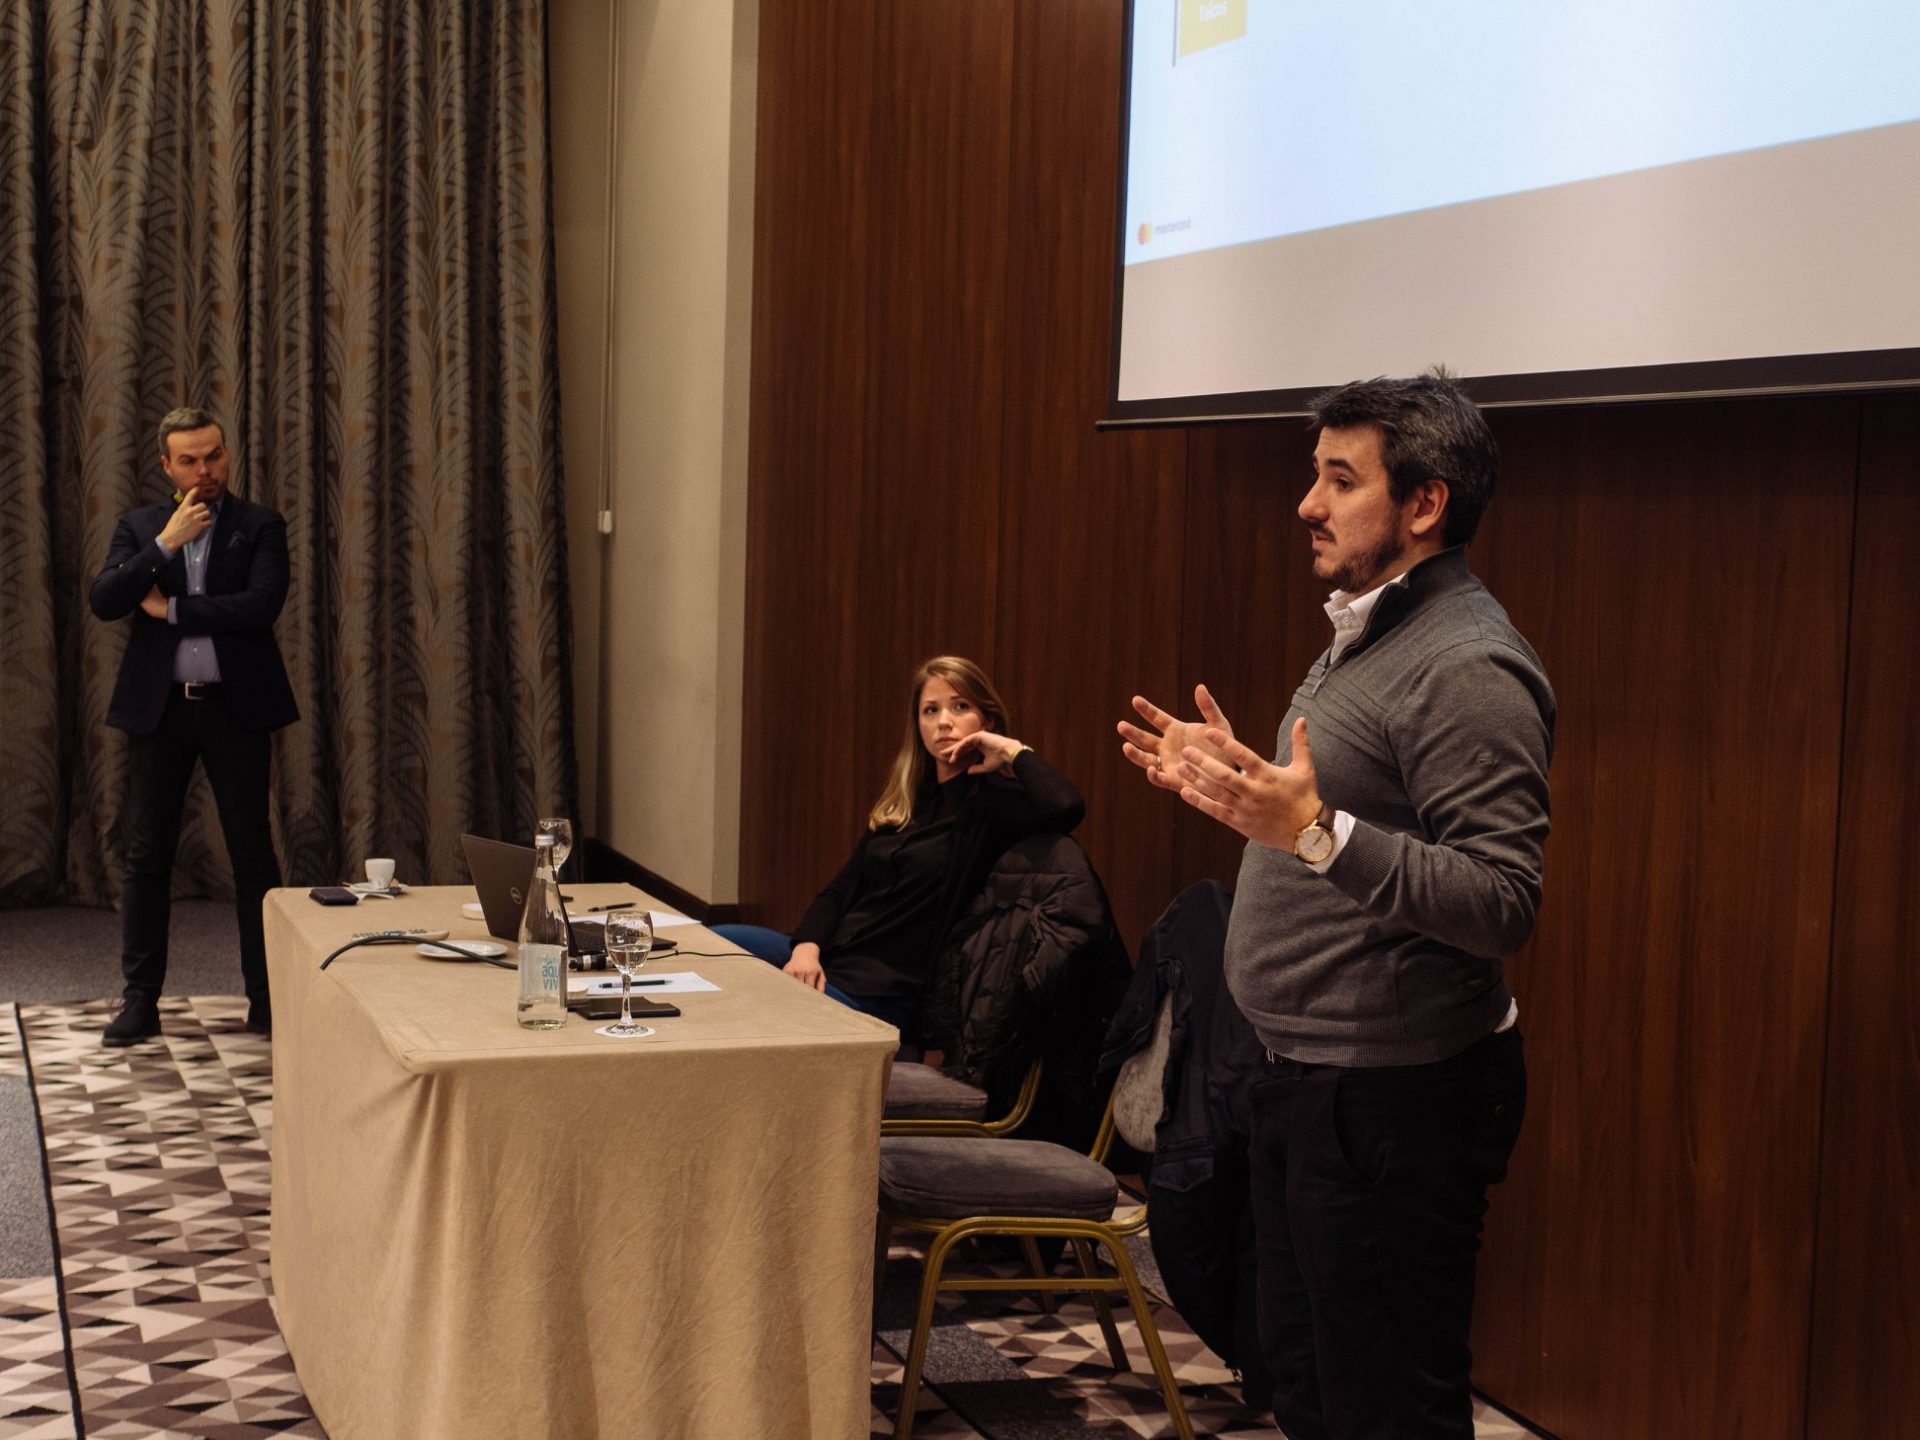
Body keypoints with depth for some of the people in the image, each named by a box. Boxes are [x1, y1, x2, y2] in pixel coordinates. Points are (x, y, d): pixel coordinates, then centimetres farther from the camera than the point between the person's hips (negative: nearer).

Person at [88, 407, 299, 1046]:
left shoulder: (260, 526, 1)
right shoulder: (139, 527, 8)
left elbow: (261, 605, -14)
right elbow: (102, 601, -5)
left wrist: (170, 607, -10)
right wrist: (164, 544, -14)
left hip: (235, 707, -2)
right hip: (158, 707, 2)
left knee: (253, 854, 2)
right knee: (147, 855, 5)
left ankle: (267, 998, 10)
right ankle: (140, 1000, 13)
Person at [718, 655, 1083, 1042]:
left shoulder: (993, 801, -7)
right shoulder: (901, 802, 16)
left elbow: (1066, 807, -29)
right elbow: (841, 889, 13)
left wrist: (1014, 751, -13)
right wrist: (807, 947, -8)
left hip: (879, 996, -7)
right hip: (825, 961, 7)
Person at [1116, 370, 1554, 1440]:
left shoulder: (1468, 668, -20)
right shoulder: (1370, 632, 14)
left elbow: (1502, 905, -28)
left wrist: (1318, 829, -35)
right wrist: (1241, 786, 16)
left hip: (1392, 1100, -11)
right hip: (1308, 1077, 11)